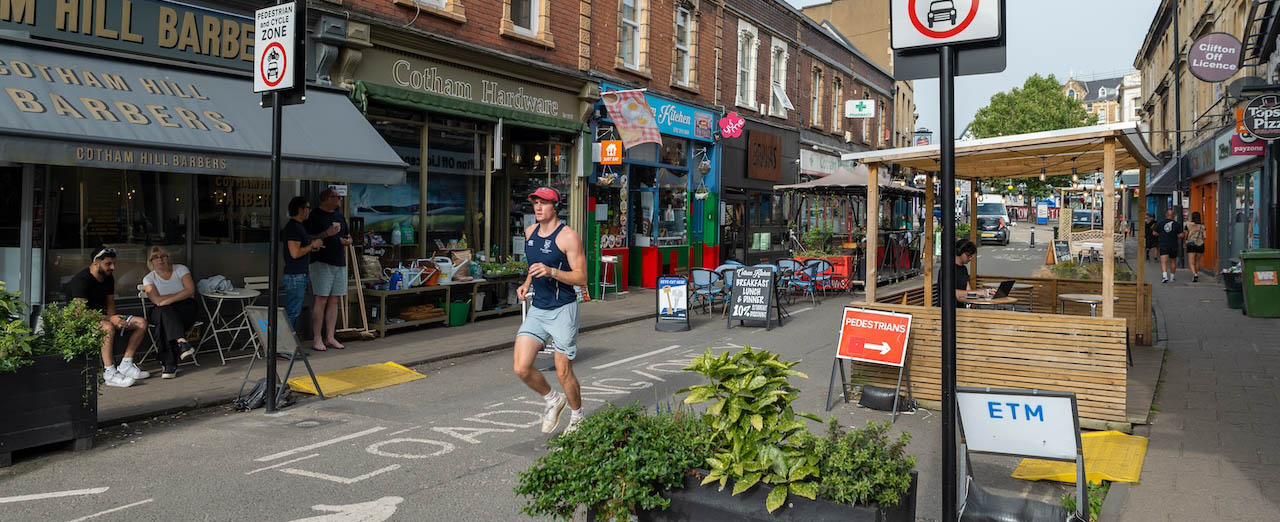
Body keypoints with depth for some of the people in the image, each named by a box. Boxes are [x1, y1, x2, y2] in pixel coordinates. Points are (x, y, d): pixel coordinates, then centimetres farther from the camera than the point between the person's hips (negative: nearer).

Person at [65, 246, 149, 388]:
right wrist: (110, 319, -35)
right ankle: (109, 373, -39)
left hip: (101, 316, 9)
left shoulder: (108, 278, 7)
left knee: (141, 323, -5)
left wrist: (114, 318, -11)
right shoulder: (81, 280, -19)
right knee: (108, 327, -40)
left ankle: (125, 364, -9)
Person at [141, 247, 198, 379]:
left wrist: (169, 300, -16)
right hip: (163, 311, 1)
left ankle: (169, 364, -41)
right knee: (166, 312, -37)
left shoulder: (181, 269, 8)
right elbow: (156, 300, -6)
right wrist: (181, 294, -8)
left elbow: (191, 290, -6)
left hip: (186, 308, -1)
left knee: (166, 323, -33)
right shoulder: (149, 278, 10)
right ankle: (182, 341, -57)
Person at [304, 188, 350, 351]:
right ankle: (317, 339, -4)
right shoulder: (315, 215, -4)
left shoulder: (339, 216, 18)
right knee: (321, 300, -8)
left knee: (334, 301, 6)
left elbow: (347, 237, 26)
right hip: (321, 263, -7)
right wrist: (326, 234, -20)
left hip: (339, 264, 7)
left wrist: (347, 241, 3)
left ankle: (330, 337, 11)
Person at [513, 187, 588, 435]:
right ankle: (553, 400, 24)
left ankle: (577, 418, 27)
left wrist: (551, 271, -27)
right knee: (521, 369, -4)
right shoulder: (530, 232, 9)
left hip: (563, 310, -6)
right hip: (537, 310, 6)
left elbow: (581, 278, -14)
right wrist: (526, 284, 9)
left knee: (563, 373, 2)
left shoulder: (568, 236, -12)